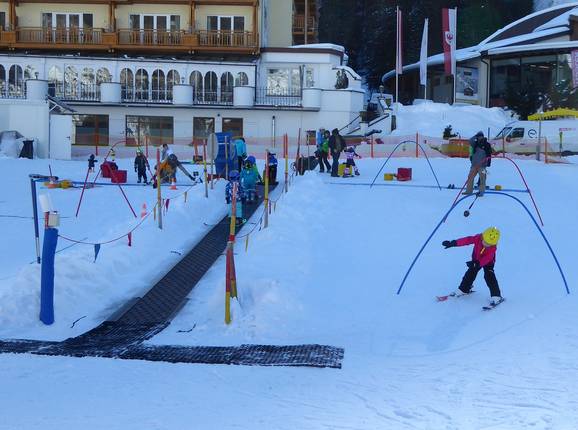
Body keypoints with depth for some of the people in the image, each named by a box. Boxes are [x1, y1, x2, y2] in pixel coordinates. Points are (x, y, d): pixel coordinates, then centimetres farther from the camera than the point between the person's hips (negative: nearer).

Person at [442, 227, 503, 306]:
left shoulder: (493, 247, -35)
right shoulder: (478, 238, -29)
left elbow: (487, 258, -40)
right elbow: (466, 240, -31)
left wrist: (478, 264, -51)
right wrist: (453, 243, -36)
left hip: (488, 262, -4)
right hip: (476, 260, 4)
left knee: (489, 276, -19)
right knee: (470, 273, 5)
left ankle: (496, 296, -20)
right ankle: (464, 289, 27)